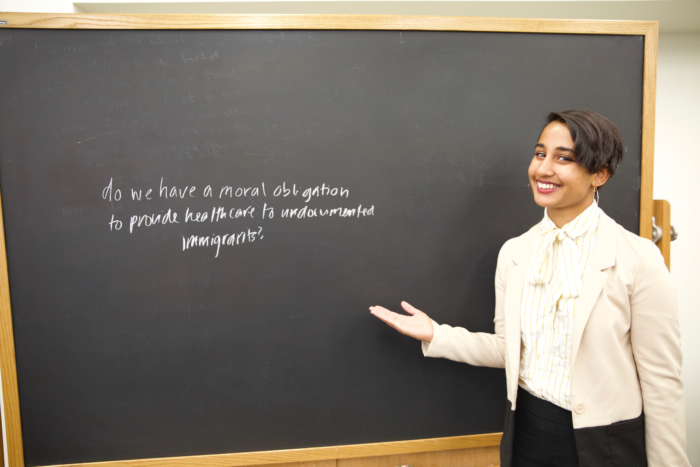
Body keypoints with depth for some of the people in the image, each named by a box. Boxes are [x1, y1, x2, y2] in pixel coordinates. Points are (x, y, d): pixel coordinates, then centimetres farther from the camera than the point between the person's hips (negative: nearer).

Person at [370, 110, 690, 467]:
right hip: (527, 428, 4)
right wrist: (435, 335, -4)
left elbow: (662, 383, -10)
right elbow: (509, 350, 5)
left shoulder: (638, 259, -15)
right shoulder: (513, 252, -2)